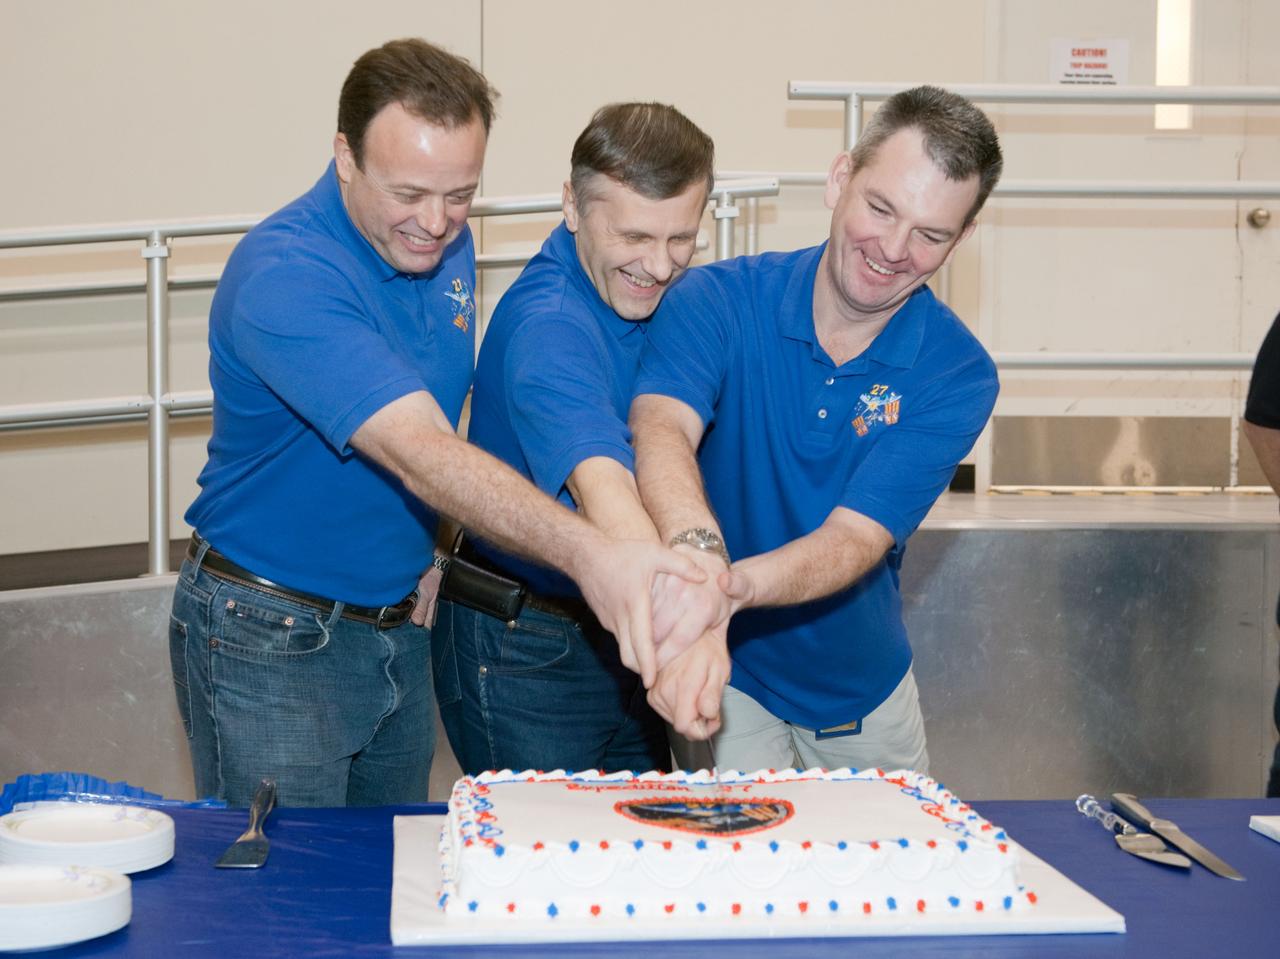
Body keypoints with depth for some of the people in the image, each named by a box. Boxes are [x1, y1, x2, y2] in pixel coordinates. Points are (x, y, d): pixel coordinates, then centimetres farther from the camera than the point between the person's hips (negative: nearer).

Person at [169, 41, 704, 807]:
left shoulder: (446, 247, -1)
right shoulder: (282, 277, -27)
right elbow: (417, 450, -39)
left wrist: (424, 547, 2)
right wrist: (586, 553, -51)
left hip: (402, 623, 7)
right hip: (271, 636, -7)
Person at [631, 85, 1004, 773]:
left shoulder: (958, 376, -16)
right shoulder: (719, 301, -17)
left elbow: (857, 538, -27)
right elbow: (661, 426, -36)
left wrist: (732, 587, -48)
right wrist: (697, 548, -59)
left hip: (862, 691, 3)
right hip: (727, 677, -2)